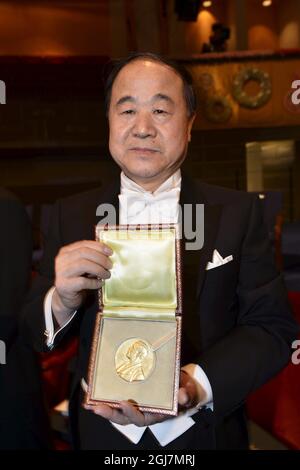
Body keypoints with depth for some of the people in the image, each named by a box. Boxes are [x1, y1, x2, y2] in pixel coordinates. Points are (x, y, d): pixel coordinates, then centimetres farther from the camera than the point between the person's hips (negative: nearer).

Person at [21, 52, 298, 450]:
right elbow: (35, 333, -3)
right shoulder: (72, 215, -5)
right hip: (102, 434, 2)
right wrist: (62, 302, -26)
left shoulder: (239, 213, -9)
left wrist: (196, 385, -26)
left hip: (204, 433, -1)